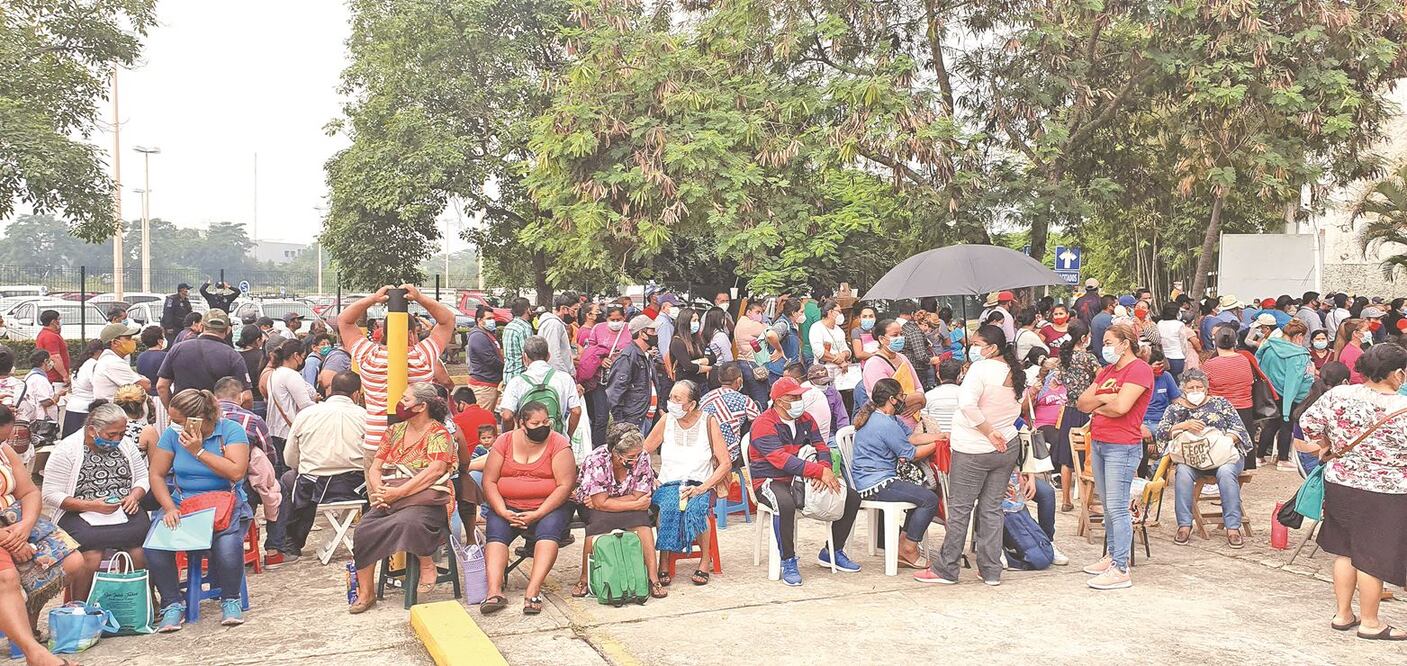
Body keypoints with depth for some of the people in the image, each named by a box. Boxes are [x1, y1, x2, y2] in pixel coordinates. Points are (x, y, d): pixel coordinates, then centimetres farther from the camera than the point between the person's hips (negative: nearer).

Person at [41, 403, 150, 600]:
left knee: (141, 548, -24)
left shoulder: (125, 446, 10)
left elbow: (143, 477, 19)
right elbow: (51, 495, -6)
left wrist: (135, 495, -3)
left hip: (125, 511, 3)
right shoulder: (66, 450, -3)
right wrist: (90, 505, -16)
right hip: (79, 514, -3)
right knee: (91, 555, -31)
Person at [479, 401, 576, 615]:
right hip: (508, 507, 2)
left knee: (549, 529, -31)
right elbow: (489, 481, 1)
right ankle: (494, 592, -34)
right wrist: (503, 512, -14)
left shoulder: (558, 444, -4)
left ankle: (533, 591, -38)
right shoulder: (504, 442, 3)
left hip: (549, 507, -2)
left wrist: (537, 514, -20)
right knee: (496, 532, -24)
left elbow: (565, 485, -11)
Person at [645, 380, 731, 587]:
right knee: (669, 507, -32)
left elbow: (726, 463, -4)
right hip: (668, 484, 1)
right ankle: (663, 564, -21)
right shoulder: (666, 421, 5)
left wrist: (702, 487, -15)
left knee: (695, 507, -34)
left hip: (700, 486, -1)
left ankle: (705, 559, -10)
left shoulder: (708, 422, -1)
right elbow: (642, 453, 10)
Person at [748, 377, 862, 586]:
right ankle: (788, 561, -22)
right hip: (771, 482, -7)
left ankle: (833, 552, 14)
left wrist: (824, 469, -21)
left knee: (852, 498, -2)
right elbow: (781, 459, -26)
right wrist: (820, 471, -31)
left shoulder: (805, 420, 10)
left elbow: (821, 448, 4)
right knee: (785, 504, -42)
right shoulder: (763, 425, -14)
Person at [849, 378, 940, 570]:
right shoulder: (886, 424, -20)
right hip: (876, 485, -12)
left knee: (922, 494, 21)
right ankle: (909, 549, -1)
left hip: (868, 481, 12)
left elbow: (911, 437, 10)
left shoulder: (884, 418, 14)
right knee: (930, 499, -14)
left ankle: (903, 546, 17)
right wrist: (937, 444, -1)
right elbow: (911, 454, -12)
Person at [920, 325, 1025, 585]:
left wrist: (989, 432, -21)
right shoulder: (1015, 372, 6)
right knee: (992, 509, 12)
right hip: (1008, 446, 7)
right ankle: (991, 570, 15)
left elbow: (968, 404, -29)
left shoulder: (981, 369, -17)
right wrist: (998, 431, 11)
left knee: (959, 509, 3)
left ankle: (945, 569, 11)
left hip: (973, 450, -7)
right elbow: (1016, 410, 14)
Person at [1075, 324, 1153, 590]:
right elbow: (1082, 403, 11)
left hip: (1122, 446, -9)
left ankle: (1120, 571, -7)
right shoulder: (1106, 370, 18)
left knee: (1117, 508, -9)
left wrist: (1097, 406, -2)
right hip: (1098, 443, 9)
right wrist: (1103, 397, -7)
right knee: (1107, 506, 14)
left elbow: (1121, 406, -21)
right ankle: (1112, 557, 23)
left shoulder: (1139, 370, -9)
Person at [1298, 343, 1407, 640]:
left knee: (1345, 550, 17)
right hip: (1383, 493, -5)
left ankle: (1343, 614, 27)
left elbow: (1308, 421, 3)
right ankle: (1370, 622, 22)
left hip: (1339, 483, 5)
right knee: (1373, 556, 8)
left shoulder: (1338, 395, -6)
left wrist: (1326, 446, 17)